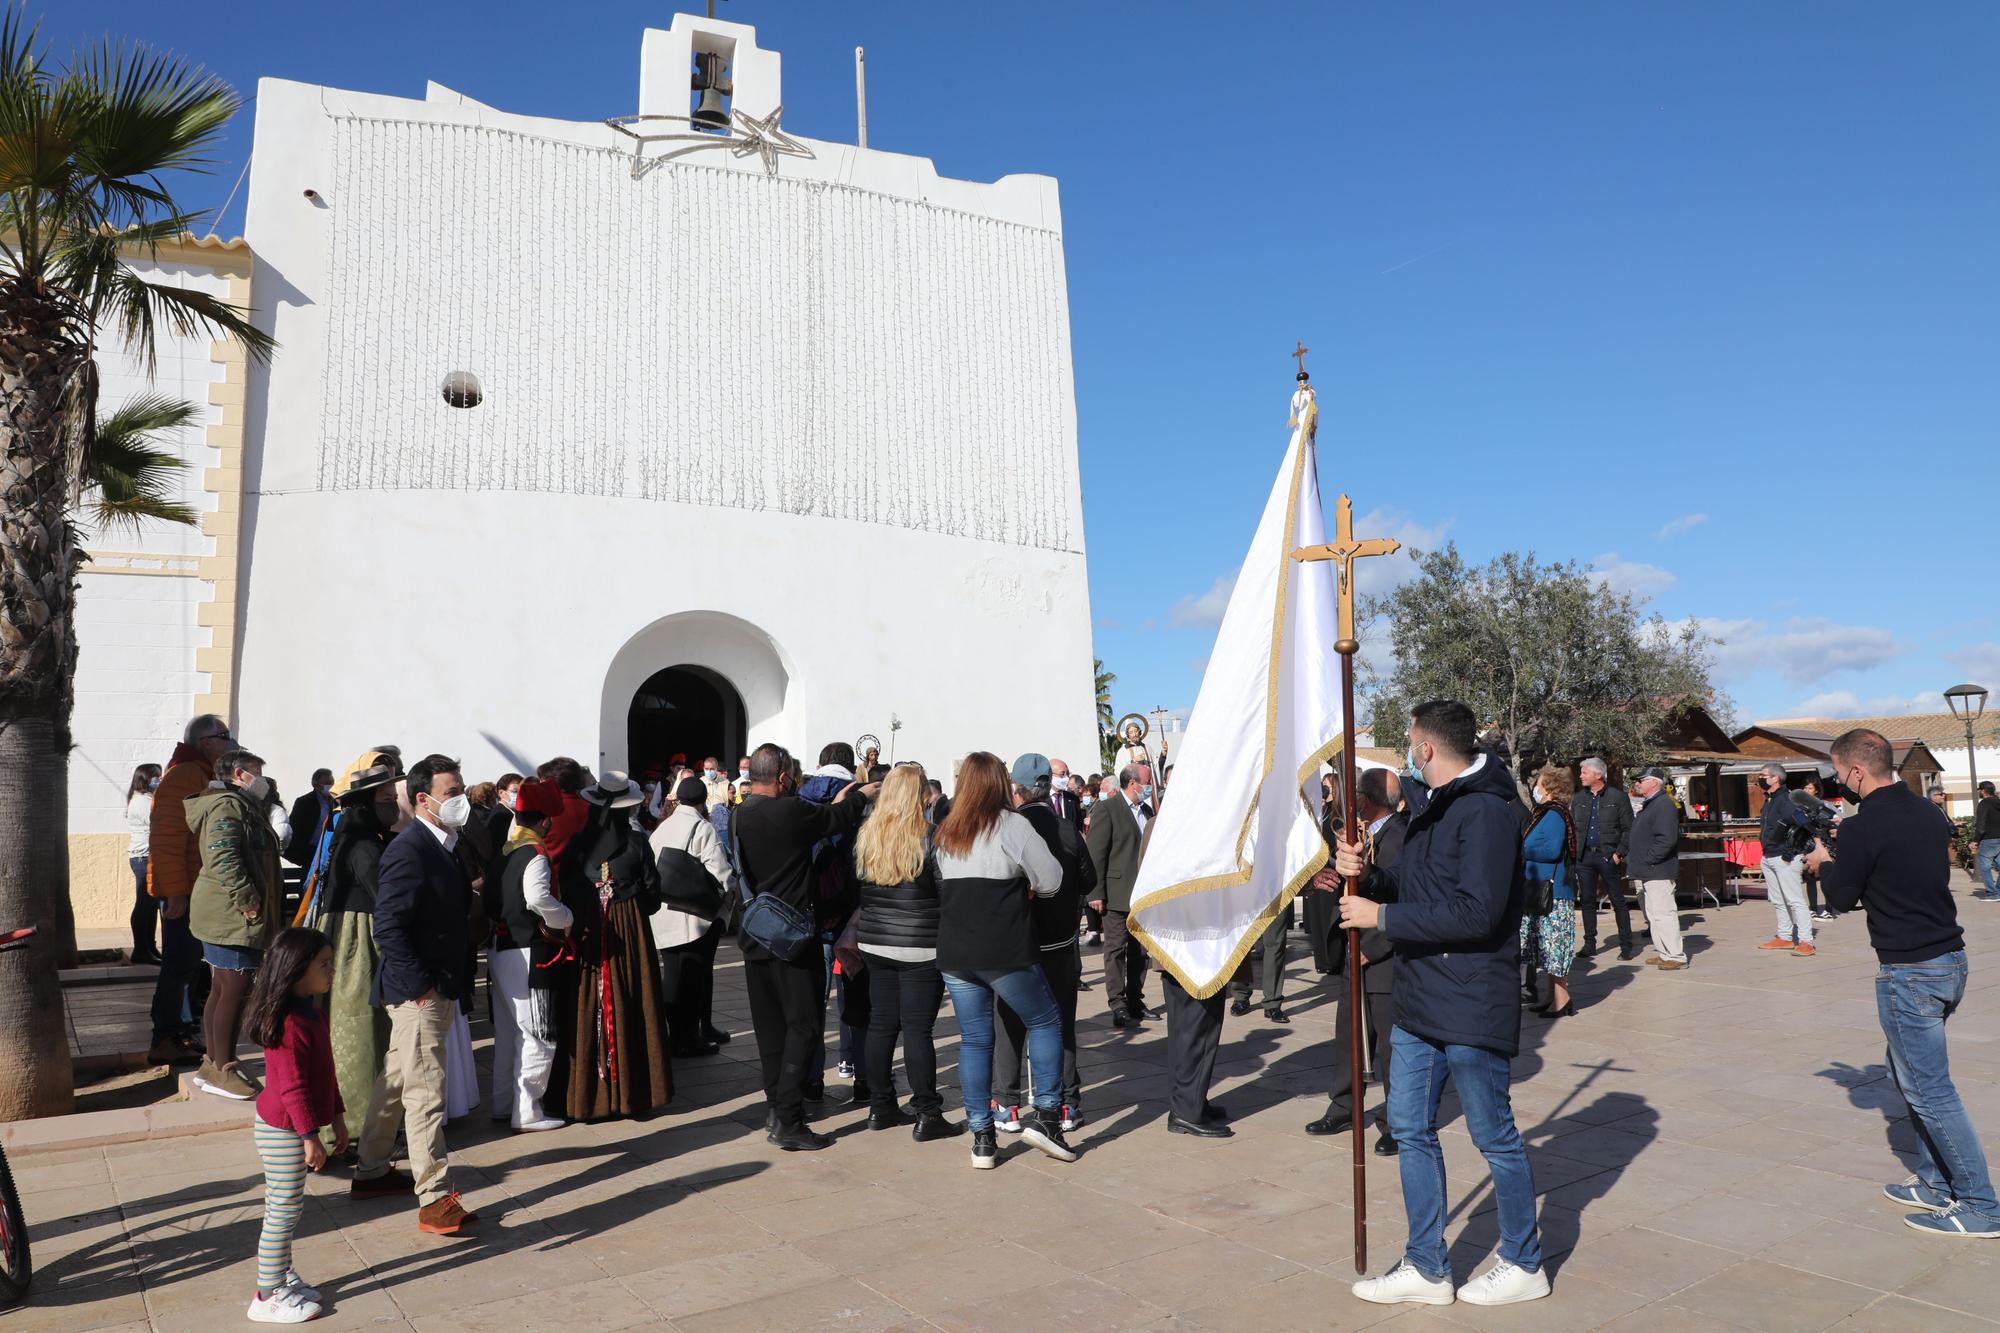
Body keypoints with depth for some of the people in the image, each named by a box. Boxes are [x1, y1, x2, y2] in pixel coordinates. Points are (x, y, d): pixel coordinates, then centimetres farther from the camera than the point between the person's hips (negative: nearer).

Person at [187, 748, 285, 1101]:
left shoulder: (241, 806, 22)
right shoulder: (226, 806, -13)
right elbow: (224, 860, -24)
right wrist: (248, 901, -23)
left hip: (227, 916, 11)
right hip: (232, 917, -11)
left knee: (222, 990, 16)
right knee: (235, 990, -7)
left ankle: (213, 1063, 25)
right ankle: (223, 1071, -1)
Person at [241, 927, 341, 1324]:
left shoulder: (311, 1012, 6)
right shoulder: (289, 1024, -27)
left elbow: (324, 1072, 14)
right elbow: (292, 1087, -25)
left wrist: (336, 1117, 19)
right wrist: (310, 1136, -21)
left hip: (290, 1127, 10)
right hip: (283, 1131, -10)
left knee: (287, 1208, 21)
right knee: (283, 1211, 2)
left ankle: (283, 1275, 35)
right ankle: (268, 1297, 14)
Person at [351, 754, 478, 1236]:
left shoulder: (445, 846, 10)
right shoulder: (409, 849, -18)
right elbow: (388, 926, -23)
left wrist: (456, 986, 13)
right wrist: (420, 986, -21)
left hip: (439, 990, 10)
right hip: (419, 992, -10)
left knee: (396, 1083, 20)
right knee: (426, 1093, -5)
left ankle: (371, 1172, 35)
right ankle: (435, 1200, 1)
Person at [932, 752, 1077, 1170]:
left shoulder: (944, 833, 9)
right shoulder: (1011, 826, -8)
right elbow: (1051, 880, -8)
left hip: (953, 953, 5)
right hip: (1004, 952, -5)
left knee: (974, 1039, 10)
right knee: (1045, 1021, 12)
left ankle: (981, 1137, 13)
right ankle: (1045, 1112, 5)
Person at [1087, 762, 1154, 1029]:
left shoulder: (1147, 811, 15)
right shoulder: (1106, 809, -8)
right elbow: (1096, 854, -11)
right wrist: (1097, 892, -15)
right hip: (1118, 893, -7)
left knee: (1140, 951, 10)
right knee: (1116, 949, -1)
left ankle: (1135, 1001, 20)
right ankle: (1118, 1005, 2)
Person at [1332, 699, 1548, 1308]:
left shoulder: (1487, 810, -18)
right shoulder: (1429, 804, 12)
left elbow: (1476, 912, -26)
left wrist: (1381, 916, -21)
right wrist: (1365, 874, -6)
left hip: (1470, 1006, -9)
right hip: (1418, 1001, 9)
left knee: (1494, 1136, 8)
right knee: (1411, 1130, 13)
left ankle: (1524, 1264, 28)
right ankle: (1427, 1269, 25)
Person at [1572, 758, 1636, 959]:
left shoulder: (1617, 797, -3)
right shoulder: (1579, 799, 10)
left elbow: (1628, 828, -3)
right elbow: (1571, 826, 14)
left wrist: (1619, 852, -11)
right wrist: (1574, 851, 3)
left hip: (1608, 856, -4)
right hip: (1584, 856, 5)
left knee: (1618, 901, 1)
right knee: (1587, 901, 8)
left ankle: (1626, 945, 8)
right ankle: (1589, 944, 15)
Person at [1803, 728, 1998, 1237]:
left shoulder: (1862, 828, -19)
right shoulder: (1929, 812, 6)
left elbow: (1841, 899, -8)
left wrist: (1825, 863, 11)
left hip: (1910, 974, -9)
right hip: (1951, 959, 9)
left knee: (1930, 1090, 1)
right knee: (1909, 1073, 20)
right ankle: (1936, 1182, 28)